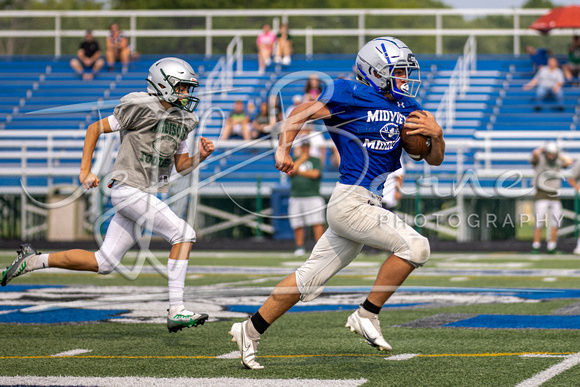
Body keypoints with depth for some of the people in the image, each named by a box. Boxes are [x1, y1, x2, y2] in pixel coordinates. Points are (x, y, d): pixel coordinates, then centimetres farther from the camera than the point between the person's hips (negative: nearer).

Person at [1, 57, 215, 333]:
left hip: (149, 196, 8)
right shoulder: (141, 108, -10)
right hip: (128, 189, -8)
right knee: (184, 234, -18)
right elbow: (96, 128, -2)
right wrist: (85, 170, -6)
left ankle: (33, 260, 20)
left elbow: (181, 167, 18)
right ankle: (176, 311, -17)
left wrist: (200, 156, -2)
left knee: (103, 263, 8)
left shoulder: (182, 121, 14)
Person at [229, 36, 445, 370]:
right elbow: (302, 113, 3)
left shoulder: (407, 107, 14)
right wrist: (284, 148, -7)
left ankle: (251, 330, 22)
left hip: (368, 204, 8)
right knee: (415, 247, -18)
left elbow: (435, 159, 15)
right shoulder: (352, 96, -7)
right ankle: (367, 315, -6)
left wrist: (436, 135, -5)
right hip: (350, 201, -8)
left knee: (311, 279, 12)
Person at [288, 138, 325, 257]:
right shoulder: (294, 160, 16)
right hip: (296, 198, 2)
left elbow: (315, 174, -8)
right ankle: (299, 247, 14)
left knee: (317, 223, -14)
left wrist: (298, 171, -2)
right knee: (297, 225, 2)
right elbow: (290, 171, -5)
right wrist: (302, 158, 0)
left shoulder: (316, 160, 10)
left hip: (313, 197, -2)